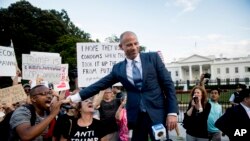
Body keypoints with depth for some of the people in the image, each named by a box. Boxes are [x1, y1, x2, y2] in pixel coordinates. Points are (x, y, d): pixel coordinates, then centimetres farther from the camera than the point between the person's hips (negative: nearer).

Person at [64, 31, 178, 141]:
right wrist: (74, 98, 5)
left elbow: (168, 84, -1)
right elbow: (100, 85, 9)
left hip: (157, 114, -1)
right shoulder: (118, 68, 7)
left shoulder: (153, 57, 1)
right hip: (136, 117, 2)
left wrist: (172, 112, -8)